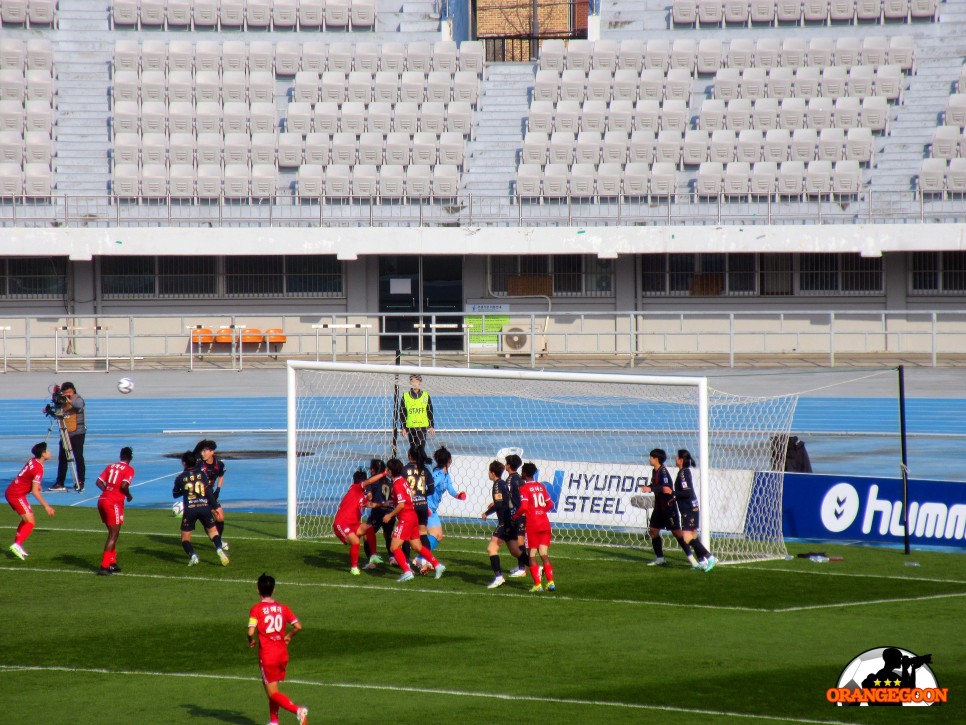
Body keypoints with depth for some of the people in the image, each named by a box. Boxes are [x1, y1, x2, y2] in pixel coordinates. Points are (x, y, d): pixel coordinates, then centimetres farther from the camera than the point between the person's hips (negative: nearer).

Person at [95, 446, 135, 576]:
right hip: (114, 503, -7)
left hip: (102, 500, 7)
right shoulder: (129, 470, -3)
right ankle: (104, 567, -9)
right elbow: (124, 485, -17)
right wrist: (129, 496, 1)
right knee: (113, 535, -2)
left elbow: (99, 482, 8)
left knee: (113, 533, 20)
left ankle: (112, 563, 23)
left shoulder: (111, 466, 15)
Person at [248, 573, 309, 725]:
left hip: (267, 655, -5)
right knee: (271, 689, 22)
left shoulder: (256, 609, -10)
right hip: (282, 654, 5)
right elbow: (298, 626, -1)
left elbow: (251, 632, -19)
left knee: (273, 693, -3)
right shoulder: (283, 608, 3)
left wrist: (251, 641, 2)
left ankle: (298, 710, -24)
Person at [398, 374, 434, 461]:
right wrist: (403, 427, 2)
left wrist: (431, 426, 7)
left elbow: (430, 412, 9)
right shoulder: (405, 396, 4)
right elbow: (402, 413, 6)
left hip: (423, 426, -1)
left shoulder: (426, 396, 5)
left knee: (421, 448, -12)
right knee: (413, 448, 5)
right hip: (410, 427, 1)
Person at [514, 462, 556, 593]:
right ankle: (550, 582, -1)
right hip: (545, 523, 5)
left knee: (532, 555, 2)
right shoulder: (541, 486, 11)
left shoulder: (524, 488, -8)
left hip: (532, 525, -5)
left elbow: (524, 507, -19)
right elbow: (550, 504, 15)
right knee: (544, 554, 9)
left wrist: (515, 516, -3)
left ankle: (537, 584, -4)